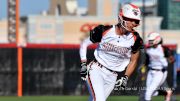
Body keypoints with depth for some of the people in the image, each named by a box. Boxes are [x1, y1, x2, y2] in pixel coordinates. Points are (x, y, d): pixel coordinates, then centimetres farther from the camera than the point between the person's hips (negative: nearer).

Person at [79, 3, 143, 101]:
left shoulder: (135, 39, -7)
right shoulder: (104, 31, -13)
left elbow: (133, 61, 8)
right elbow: (84, 44, 1)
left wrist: (125, 78, -2)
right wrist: (83, 64, -6)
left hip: (113, 77, 3)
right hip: (96, 70, -3)